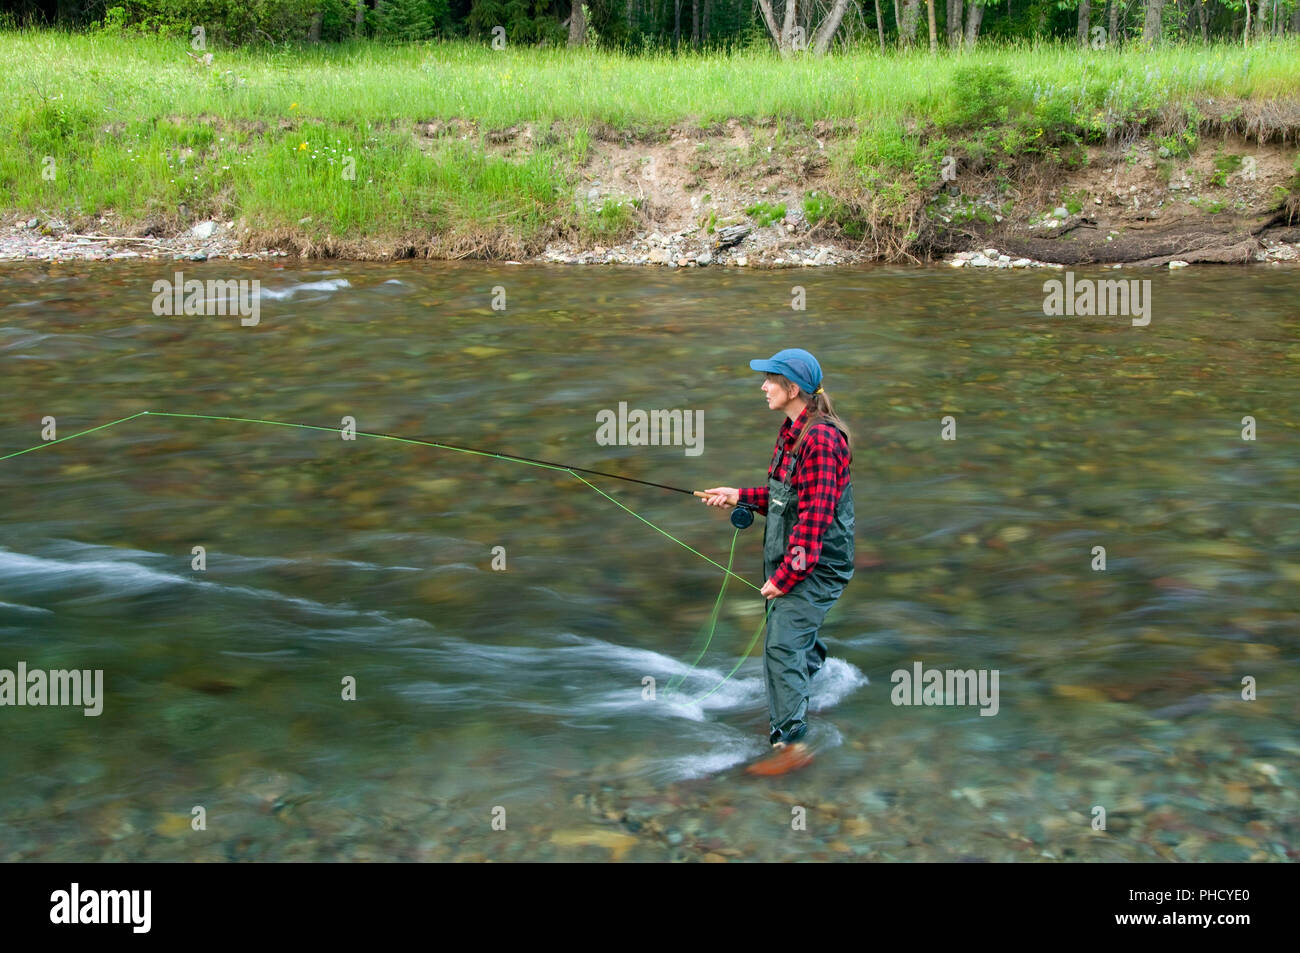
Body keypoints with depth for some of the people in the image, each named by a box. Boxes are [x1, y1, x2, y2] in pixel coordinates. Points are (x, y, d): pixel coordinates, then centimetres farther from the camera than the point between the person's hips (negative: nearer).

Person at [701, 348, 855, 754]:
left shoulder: (821, 439, -22)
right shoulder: (792, 432, 11)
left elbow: (815, 516, -25)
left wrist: (785, 576, -23)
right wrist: (740, 496, 13)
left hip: (816, 566, -10)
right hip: (794, 562, 10)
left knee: (781, 647, -12)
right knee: (803, 644, 23)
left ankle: (788, 739, -5)